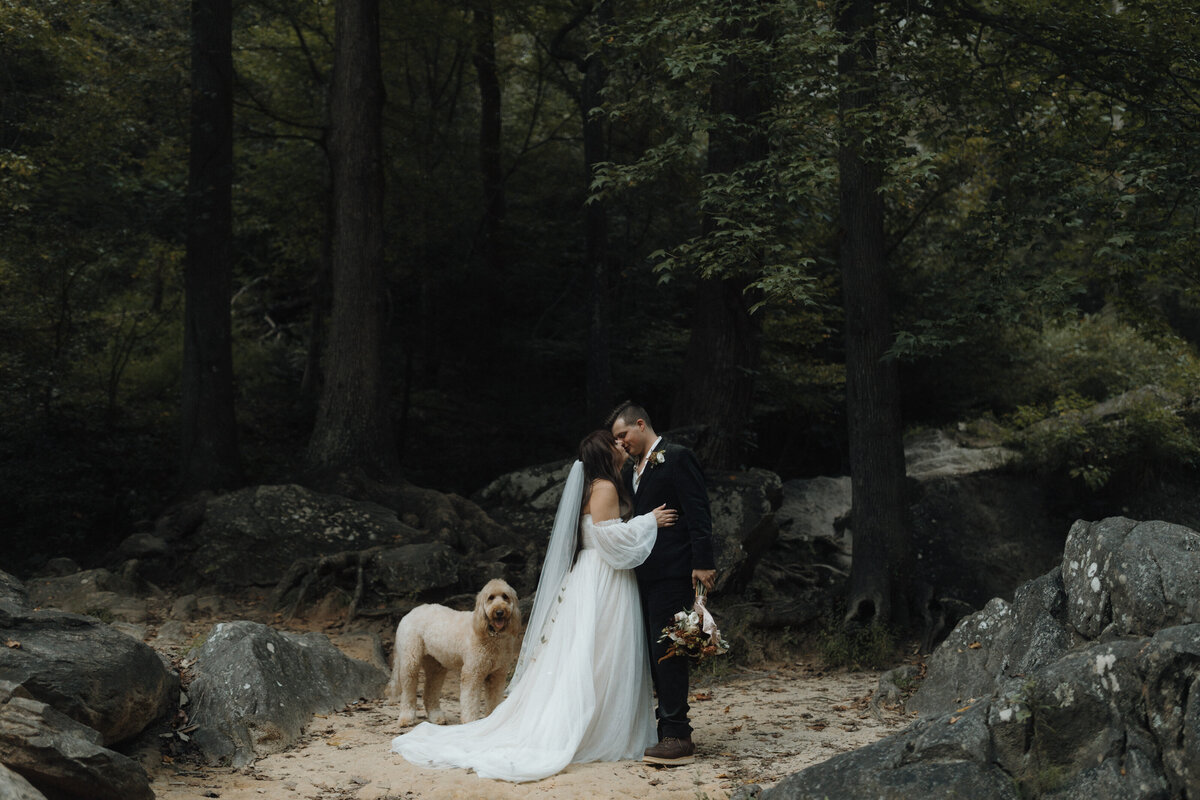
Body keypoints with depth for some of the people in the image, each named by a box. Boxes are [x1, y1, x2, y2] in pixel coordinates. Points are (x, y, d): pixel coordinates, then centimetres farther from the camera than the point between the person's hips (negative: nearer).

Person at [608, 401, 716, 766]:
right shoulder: (634, 470, 20)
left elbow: (698, 513, -12)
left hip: (672, 572, -9)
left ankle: (677, 738, -9)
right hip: (647, 574, 9)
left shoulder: (677, 457, -6)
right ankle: (671, 726, 16)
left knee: (667, 650, -11)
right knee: (654, 652, 10)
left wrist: (703, 563, -19)